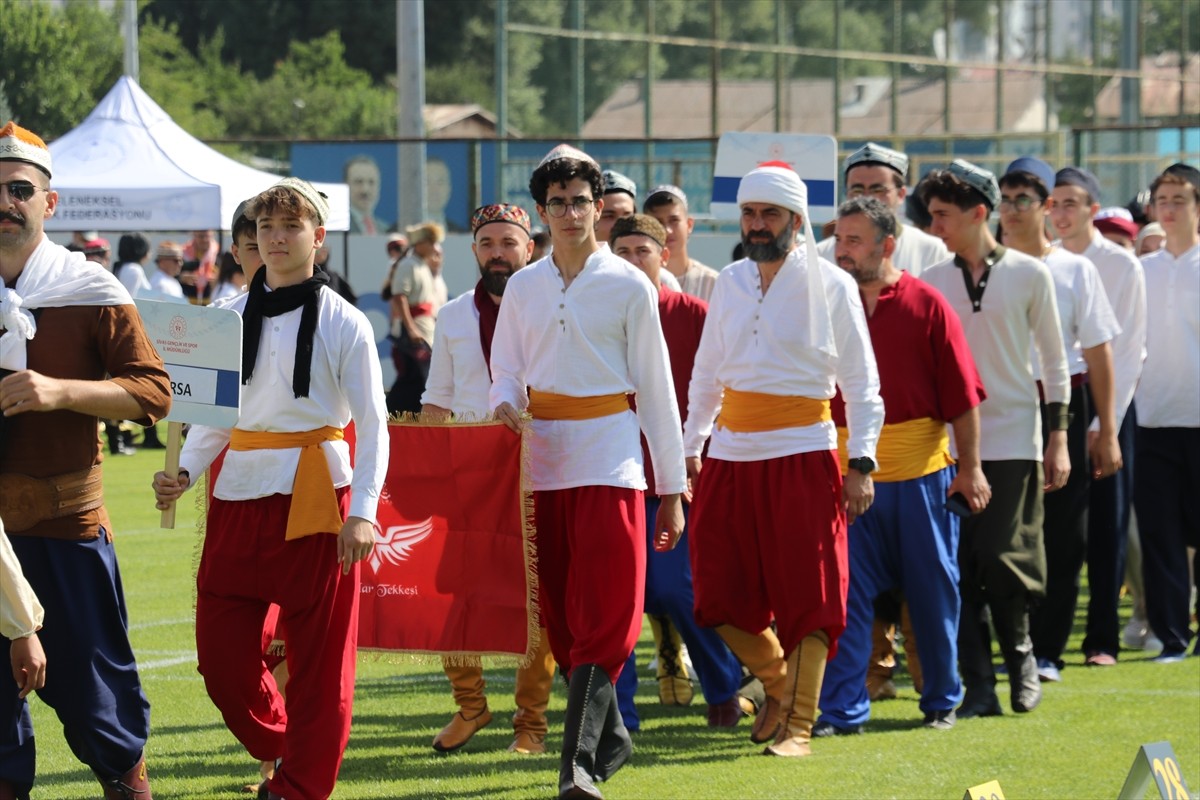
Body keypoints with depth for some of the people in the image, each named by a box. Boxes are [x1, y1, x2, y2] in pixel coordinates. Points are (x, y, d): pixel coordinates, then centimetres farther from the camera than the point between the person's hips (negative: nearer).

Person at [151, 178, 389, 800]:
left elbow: (372, 423, -2)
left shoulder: (342, 323, -1)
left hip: (313, 492, -4)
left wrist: (363, 510, -12)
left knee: (318, 654, -1)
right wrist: (185, 472, -2)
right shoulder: (232, 318, 11)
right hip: (239, 493, 4)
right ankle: (280, 746, 27)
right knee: (220, 650, 2)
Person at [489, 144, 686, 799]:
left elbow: (656, 388, 2)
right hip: (542, 458, 4)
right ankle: (609, 735, 23)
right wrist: (505, 405, -10)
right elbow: (506, 372, 16)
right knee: (561, 615, 7)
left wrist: (673, 490, 2)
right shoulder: (523, 288, 10)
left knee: (604, 616, -12)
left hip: (608, 457, -4)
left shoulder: (628, 287, 1)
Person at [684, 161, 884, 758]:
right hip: (729, 457, 4)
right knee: (720, 596, 3)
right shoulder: (730, 283, 11)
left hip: (802, 456, -4)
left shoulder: (831, 285, -1)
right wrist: (691, 447, 15)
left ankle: (797, 723, 7)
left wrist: (861, 464, -8)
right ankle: (777, 679, 29)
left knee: (805, 594, -2)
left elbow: (861, 384, -1)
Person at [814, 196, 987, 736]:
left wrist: (969, 467, -6)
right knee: (845, 593, -2)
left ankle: (942, 700, 22)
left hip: (922, 471, -2)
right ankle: (841, 708, 2)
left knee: (933, 590, 9)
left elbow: (962, 394, -3)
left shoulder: (927, 305, -3)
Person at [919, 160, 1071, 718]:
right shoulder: (931, 283, 6)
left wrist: (1058, 437, 1)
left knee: (1005, 565, -8)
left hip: (1012, 440, -2)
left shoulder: (1028, 275, 1)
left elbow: (1054, 361, 5)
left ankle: (1020, 657, 17)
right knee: (960, 570, -1)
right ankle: (978, 687, 5)